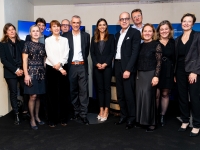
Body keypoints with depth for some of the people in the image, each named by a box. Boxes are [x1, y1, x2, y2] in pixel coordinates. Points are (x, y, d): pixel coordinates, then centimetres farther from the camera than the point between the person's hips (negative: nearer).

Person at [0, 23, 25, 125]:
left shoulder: (22, 43, 8)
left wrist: (23, 70, -9)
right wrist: (15, 70, -13)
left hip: (23, 71, 1)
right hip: (10, 73, -1)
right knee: (13, 93, 3)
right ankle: (16, 115, 10)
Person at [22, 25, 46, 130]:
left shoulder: (42, 45, 12)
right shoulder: (27, 44, 1)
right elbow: (24, 61, -4)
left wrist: (45, 72, 7)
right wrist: (26, 74, -12)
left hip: (41, 73, 4)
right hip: (31, 72, -4)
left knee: (38, 96, 9)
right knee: (33, 96, -5)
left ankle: (37, 116, 22)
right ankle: (32, 119, 8)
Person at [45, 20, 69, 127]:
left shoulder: (65, 40, 11)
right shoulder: (47, 40, 4)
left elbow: (66, 54, 1)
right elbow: (50, 55, -5)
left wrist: (60, 64, -17)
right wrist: (60, 69, -10)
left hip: (63, 68, 2)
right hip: (51, 68, -2)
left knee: (63, 93, 4)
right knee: (52, 93, 1)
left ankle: (63, 118, 13)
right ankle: (52, 119, 9)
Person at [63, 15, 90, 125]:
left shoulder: (86, 35, 7)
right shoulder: (66, 36, 5)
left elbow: (87, 51, 11)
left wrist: (83, 60, 7)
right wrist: (66, 63, 0)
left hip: (82, 66, 0)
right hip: (71, 66, 0)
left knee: (83, 90, -2)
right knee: (73, 90, 8)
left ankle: (83, 114, 4)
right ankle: (76, 111, 21)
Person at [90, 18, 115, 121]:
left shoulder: (111, 37, 5)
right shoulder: (94, 38, 12)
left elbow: (112, 52, -2)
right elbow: (92, 52, 5)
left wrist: (106, 64, -13)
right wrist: (96, 63, -9)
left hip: (107, 66, -2)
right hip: (96, 66, 2)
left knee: (107, 88, 1)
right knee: (100, 88, 6)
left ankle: (106, 110, 6)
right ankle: (101, 109, 13)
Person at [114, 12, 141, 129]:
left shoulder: (135, 32, -4)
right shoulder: (117, 35, 17)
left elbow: (135, 52, -12)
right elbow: (116, 51, 14)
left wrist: (128, 69, -18)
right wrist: (115, 67, 4)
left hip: (128, 67, -6)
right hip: (118, 67, 6)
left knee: (129, 94, -2)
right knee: (120, 94, 11)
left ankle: (132, 118, 13)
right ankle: (124, 115, 25)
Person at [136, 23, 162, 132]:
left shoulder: (156, 45, -4)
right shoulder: (141, 45, 11)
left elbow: (159, 62, -9)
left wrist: (156, 76, -17)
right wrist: (137, 74, 10)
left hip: (150, 74, -5)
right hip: (140, 74, 5)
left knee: (148, 97, -4)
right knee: (140, 97, 4)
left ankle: (151, 123, 7)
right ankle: (140, 120, 17)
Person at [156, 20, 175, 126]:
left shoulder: (173, 43, 7)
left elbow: (176, 59, 6)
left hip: (168, 72, 2)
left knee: (165, 94, 8)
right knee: (156, 94, -3)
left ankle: (162, 116, 21)